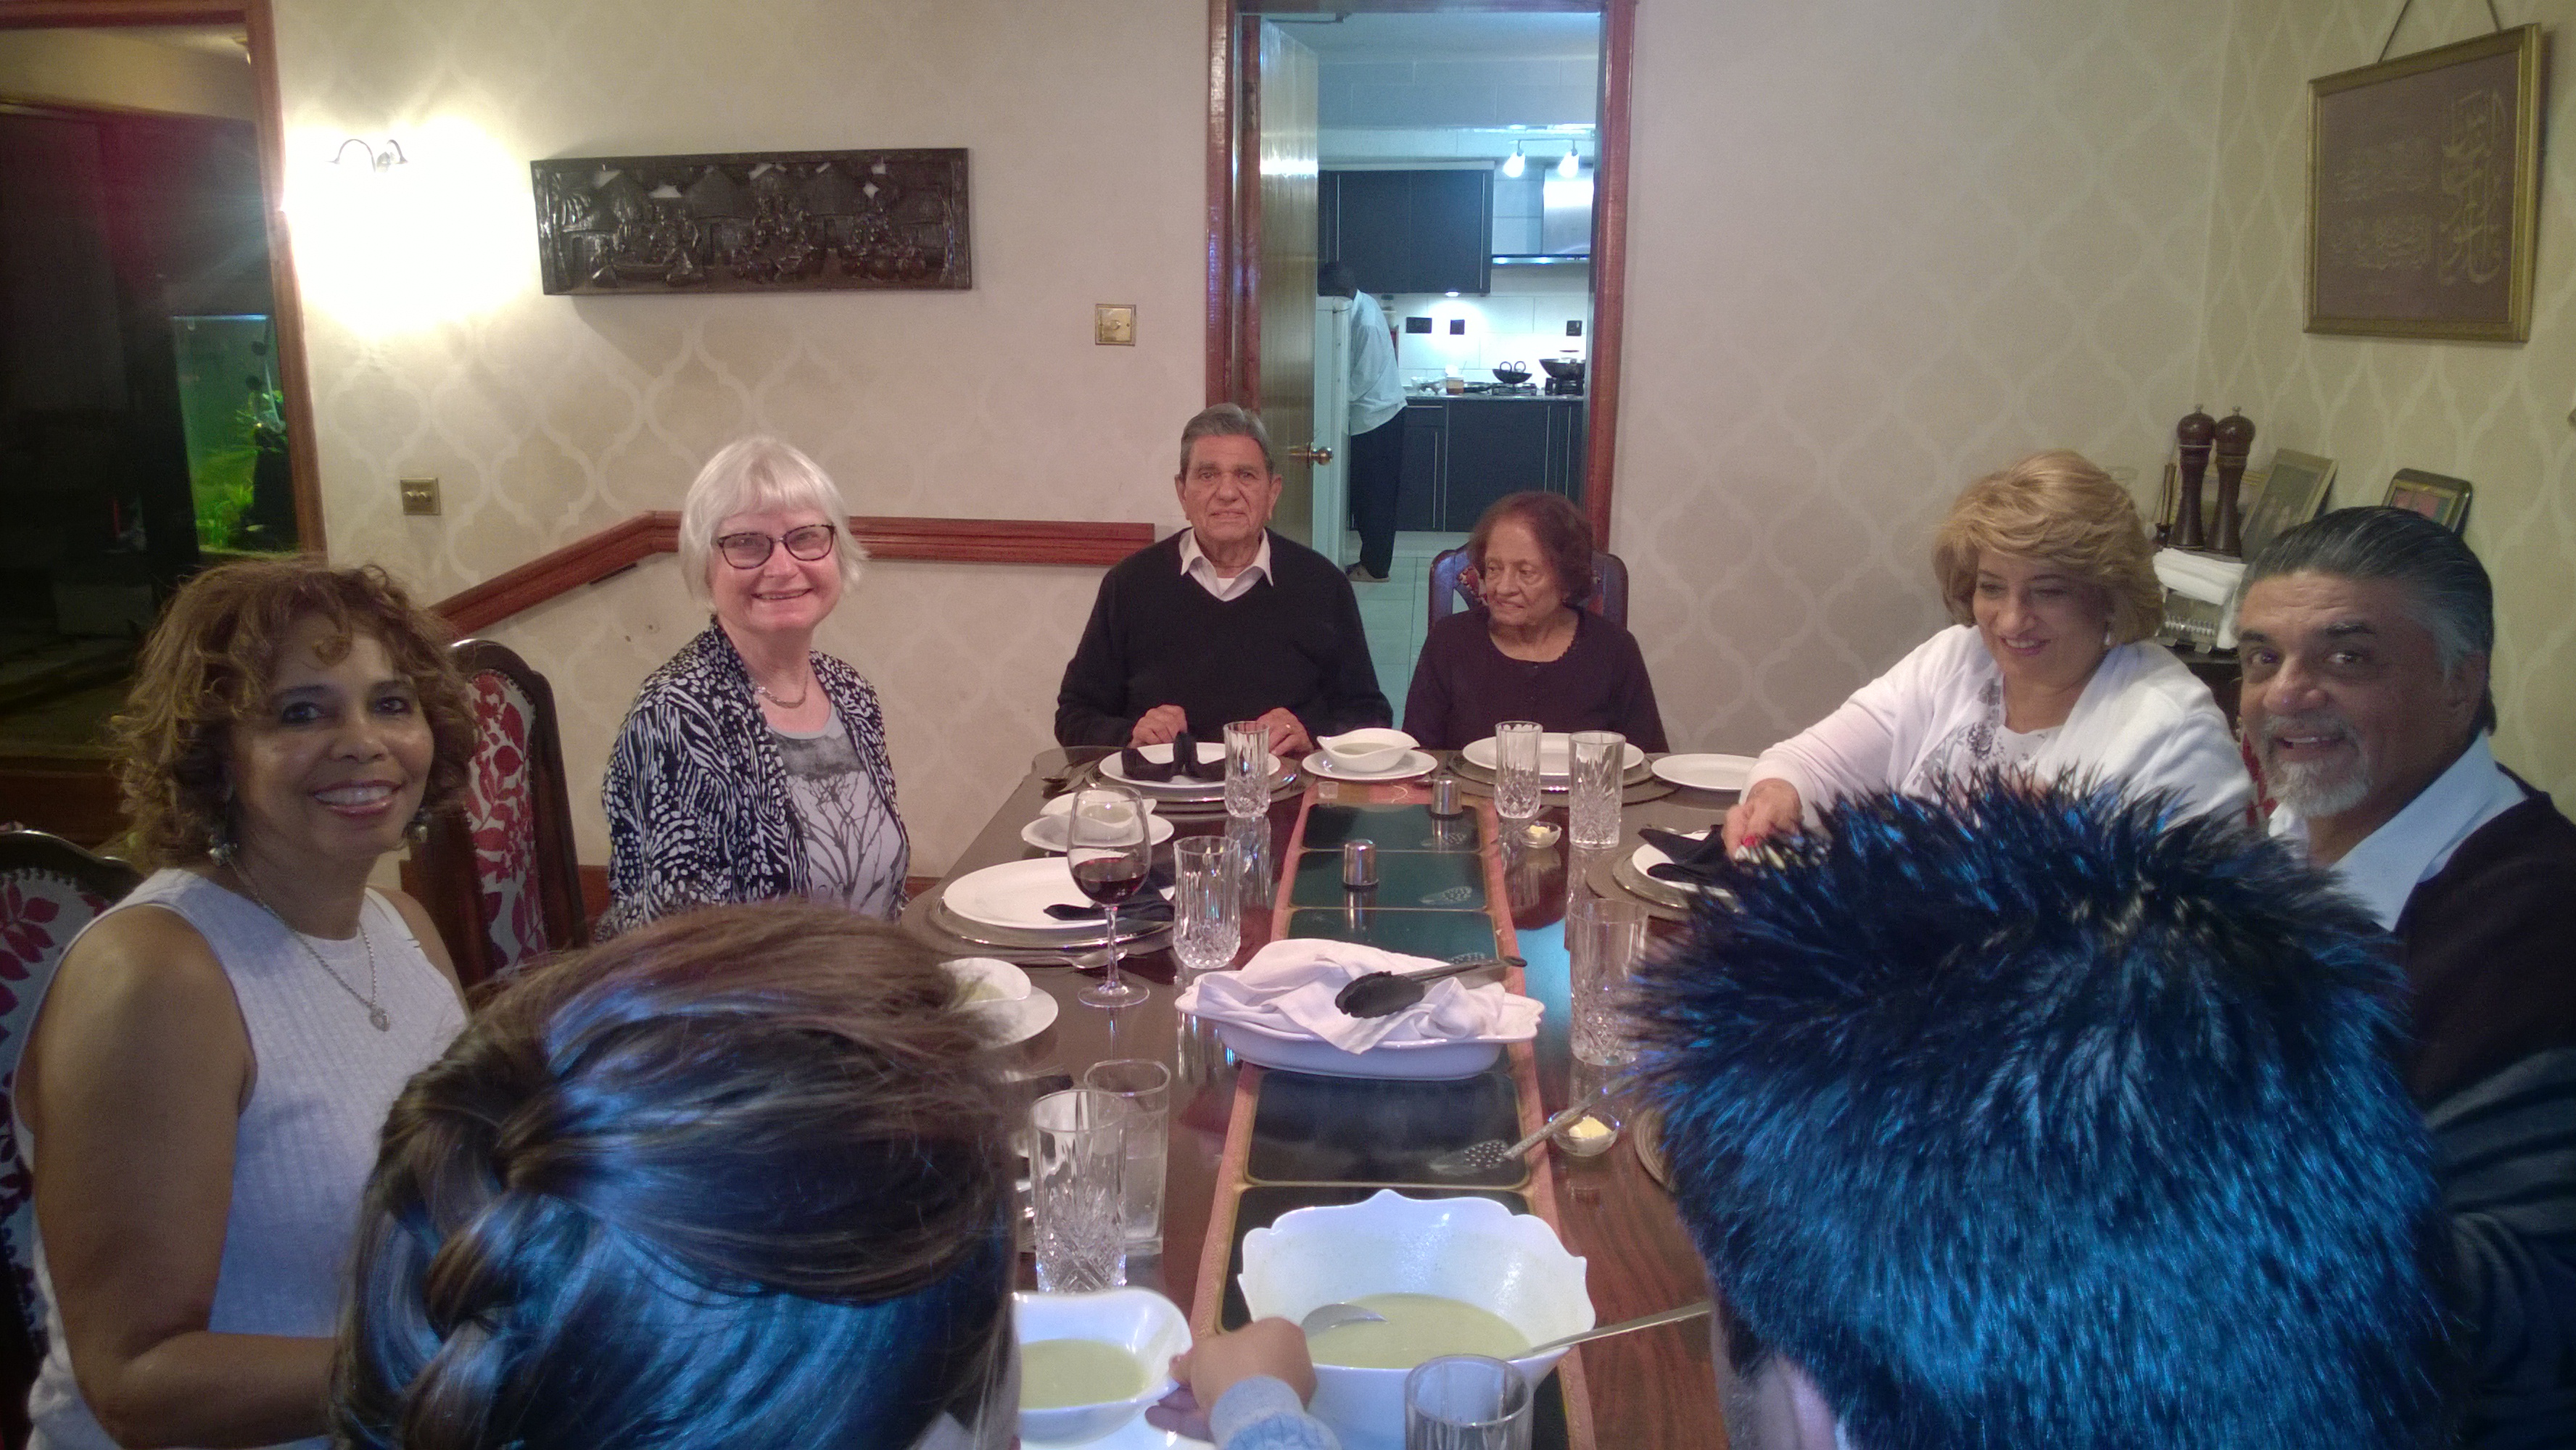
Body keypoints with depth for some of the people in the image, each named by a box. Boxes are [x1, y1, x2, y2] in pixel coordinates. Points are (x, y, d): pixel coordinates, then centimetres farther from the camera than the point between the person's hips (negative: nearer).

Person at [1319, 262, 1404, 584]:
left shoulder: (1368, 324, -24)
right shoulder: (1362, 303, 5)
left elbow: (1362, 379, -21)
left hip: (1377, 419, -9)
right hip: (1368, 416, 9)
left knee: (1375, 497, 0)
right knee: (1364, 494, 15)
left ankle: (1375, 568, 9)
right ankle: (1370, 560, 23)